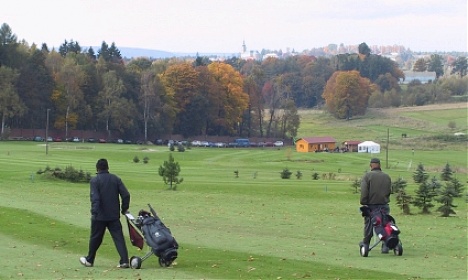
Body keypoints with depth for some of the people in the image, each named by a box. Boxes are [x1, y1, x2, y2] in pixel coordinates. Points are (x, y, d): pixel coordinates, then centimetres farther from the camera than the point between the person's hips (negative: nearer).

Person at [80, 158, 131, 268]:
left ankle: (89, 260, 25)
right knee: (118, 238, -1)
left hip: (100, 216, -3)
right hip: (114, 215, 3)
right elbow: (126, 194, 0)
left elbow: (95, 198, -17)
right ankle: (124, 261, -12)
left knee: (95, 238, 11)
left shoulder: (95, 180, -7)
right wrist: (124, 208, 11)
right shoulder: (116, 179, 5)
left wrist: (94, 212, -17)